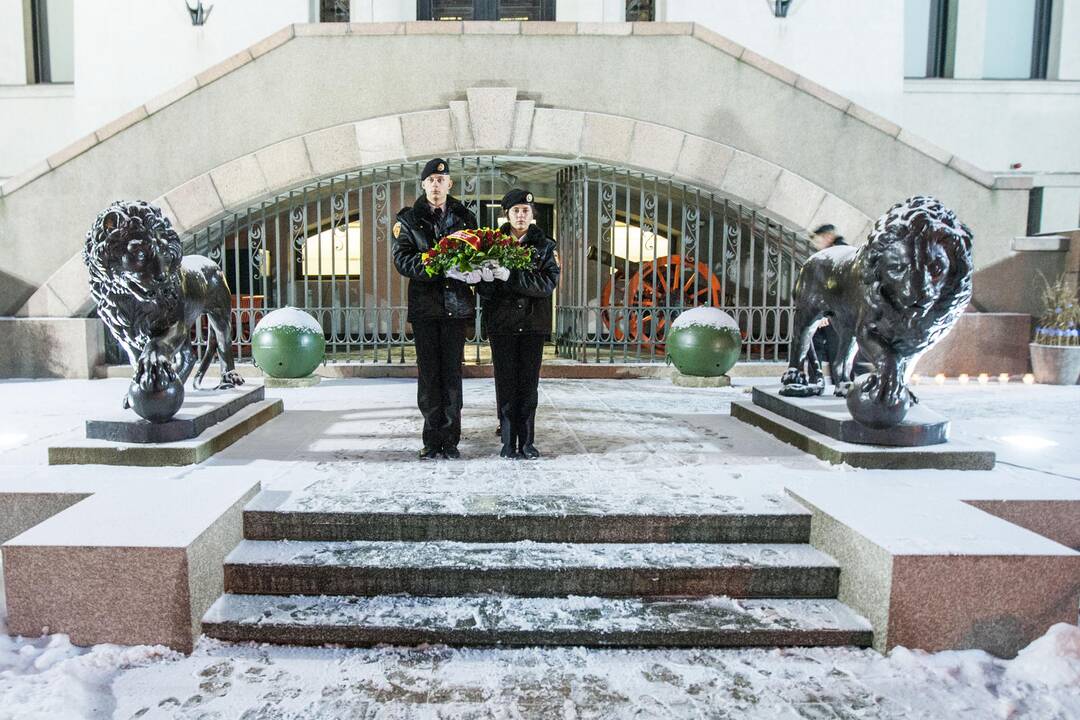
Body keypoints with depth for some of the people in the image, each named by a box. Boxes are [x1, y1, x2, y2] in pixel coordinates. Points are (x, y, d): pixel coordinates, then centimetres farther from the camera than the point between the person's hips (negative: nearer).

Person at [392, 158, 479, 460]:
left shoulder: (465, 218, 13)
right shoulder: (408, 219, 7)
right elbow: (402, 259, -6)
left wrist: (475, 271, -15)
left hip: (456, 305, 1)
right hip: (425, 305, -1)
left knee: (452, 372, 3)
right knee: (428, 373, 2)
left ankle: (450, 440, 9)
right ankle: (432, 439, 10)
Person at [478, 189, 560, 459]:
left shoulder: (545, 246, 4)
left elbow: (548, 283, -12)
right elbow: (483, 289, -2)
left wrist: (510, 276, -22)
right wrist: (486, 278, -26)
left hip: (533, 323, 0)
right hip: (501, 322, 0)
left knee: (529, 382, 2)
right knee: (505, 381, 1)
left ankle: (527, 441, 9)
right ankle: (508, 441, 8)